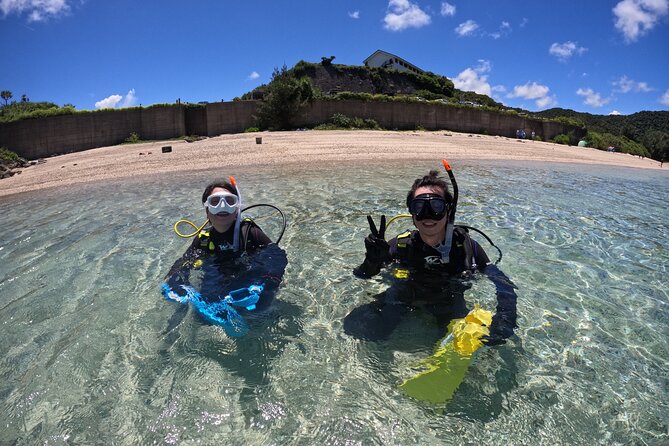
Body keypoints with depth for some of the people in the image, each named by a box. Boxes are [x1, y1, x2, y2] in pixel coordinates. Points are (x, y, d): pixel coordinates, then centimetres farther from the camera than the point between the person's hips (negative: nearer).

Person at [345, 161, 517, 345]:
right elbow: (359, 281, -14)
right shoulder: (399, 246, -21)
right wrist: (372, 263, -37)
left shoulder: (466, 247, -20)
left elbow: (505, 285, -10)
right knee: (355, 326, -16)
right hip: (403, 300, -1)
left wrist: (504, 321, -29)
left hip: (449, 306, 2)